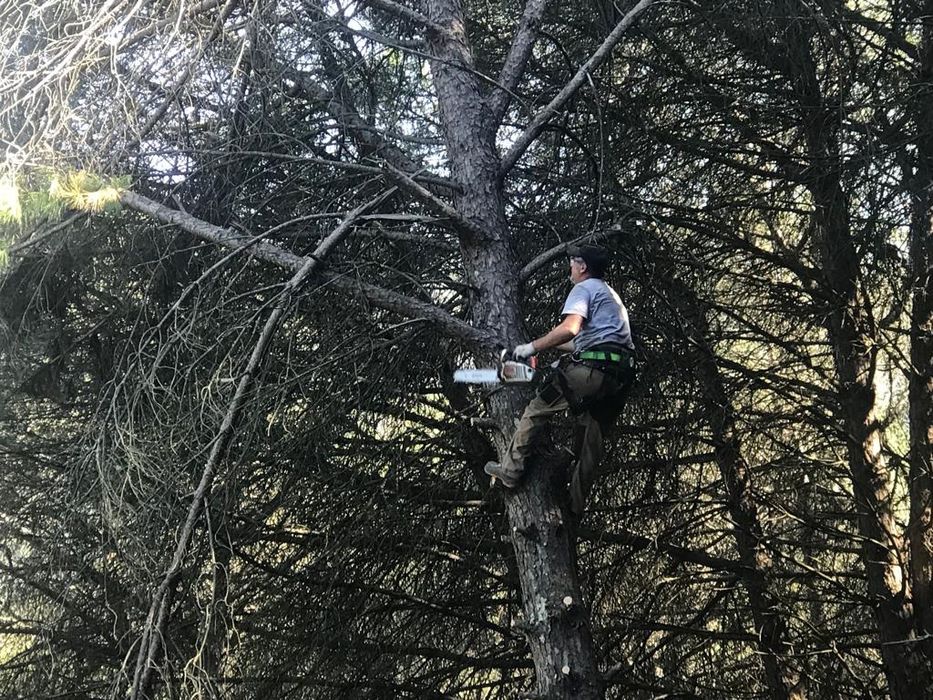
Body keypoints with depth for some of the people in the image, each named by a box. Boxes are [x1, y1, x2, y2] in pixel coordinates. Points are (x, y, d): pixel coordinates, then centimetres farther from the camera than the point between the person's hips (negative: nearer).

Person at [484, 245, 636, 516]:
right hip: (621, 374, 8)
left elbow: (569, 329, -17)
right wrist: (552, 344, 33)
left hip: (593, 369, -8)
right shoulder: (611, 295, 31)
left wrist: (533, 347, -7)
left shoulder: (583, 289, 1)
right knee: (592, 440, 12)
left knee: (538, 409, 5)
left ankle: (510, 470, 7)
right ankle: (575, 506, 16)